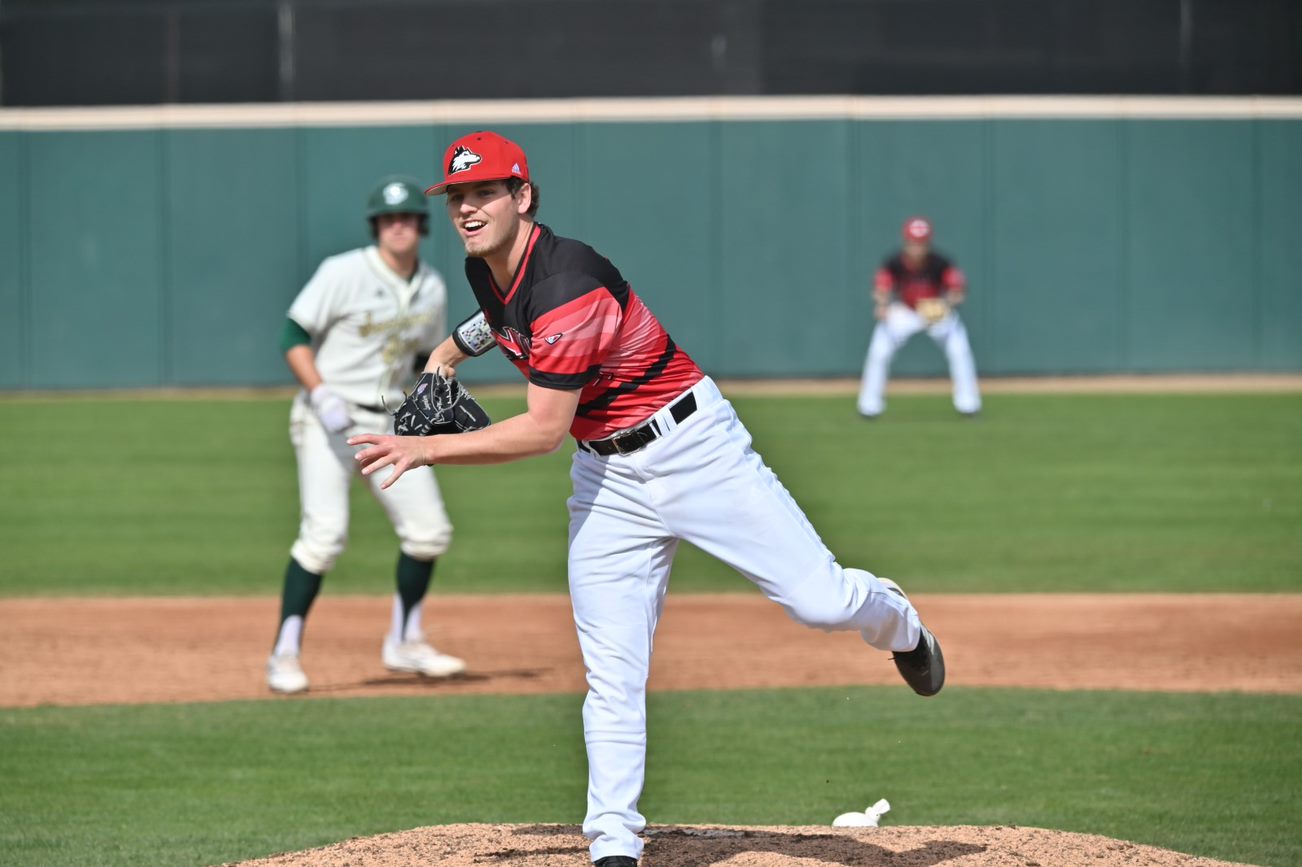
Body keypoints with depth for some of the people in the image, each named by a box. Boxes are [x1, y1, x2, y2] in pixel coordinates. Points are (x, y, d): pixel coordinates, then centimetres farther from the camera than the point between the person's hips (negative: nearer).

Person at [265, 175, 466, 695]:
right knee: (325, 532, -19)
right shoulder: (344, 274, -12)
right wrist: (321, 396, -23)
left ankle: (404, 643, 22)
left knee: (429, 530, 3)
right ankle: (285, 654, -12)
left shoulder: (432, 289, 7)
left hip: (389, 422, 6)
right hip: (329, 420, -6)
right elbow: (294, 339, -11)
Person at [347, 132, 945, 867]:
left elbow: (544, 430, -28)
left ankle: (897, 625, 28)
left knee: (821, 601, -7)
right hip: (607, 479, 7)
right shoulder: (484, 271, 0)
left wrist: (426, 450, -25)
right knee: (613, 676, 0)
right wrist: (442, 362, 17)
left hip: (694, 447, -7)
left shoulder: (567, 283, -27)